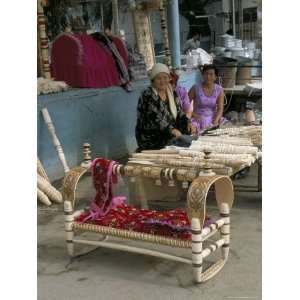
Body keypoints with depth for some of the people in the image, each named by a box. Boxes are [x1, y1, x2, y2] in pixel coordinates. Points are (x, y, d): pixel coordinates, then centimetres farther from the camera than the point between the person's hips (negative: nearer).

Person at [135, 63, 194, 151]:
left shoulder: (172, 94, 7)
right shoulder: (147, 96, -16)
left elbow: (179, 113, 12)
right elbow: (155, 119, -25)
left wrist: (187, 122, -8)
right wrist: (171, 129, -37)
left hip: (169, 137, 7)